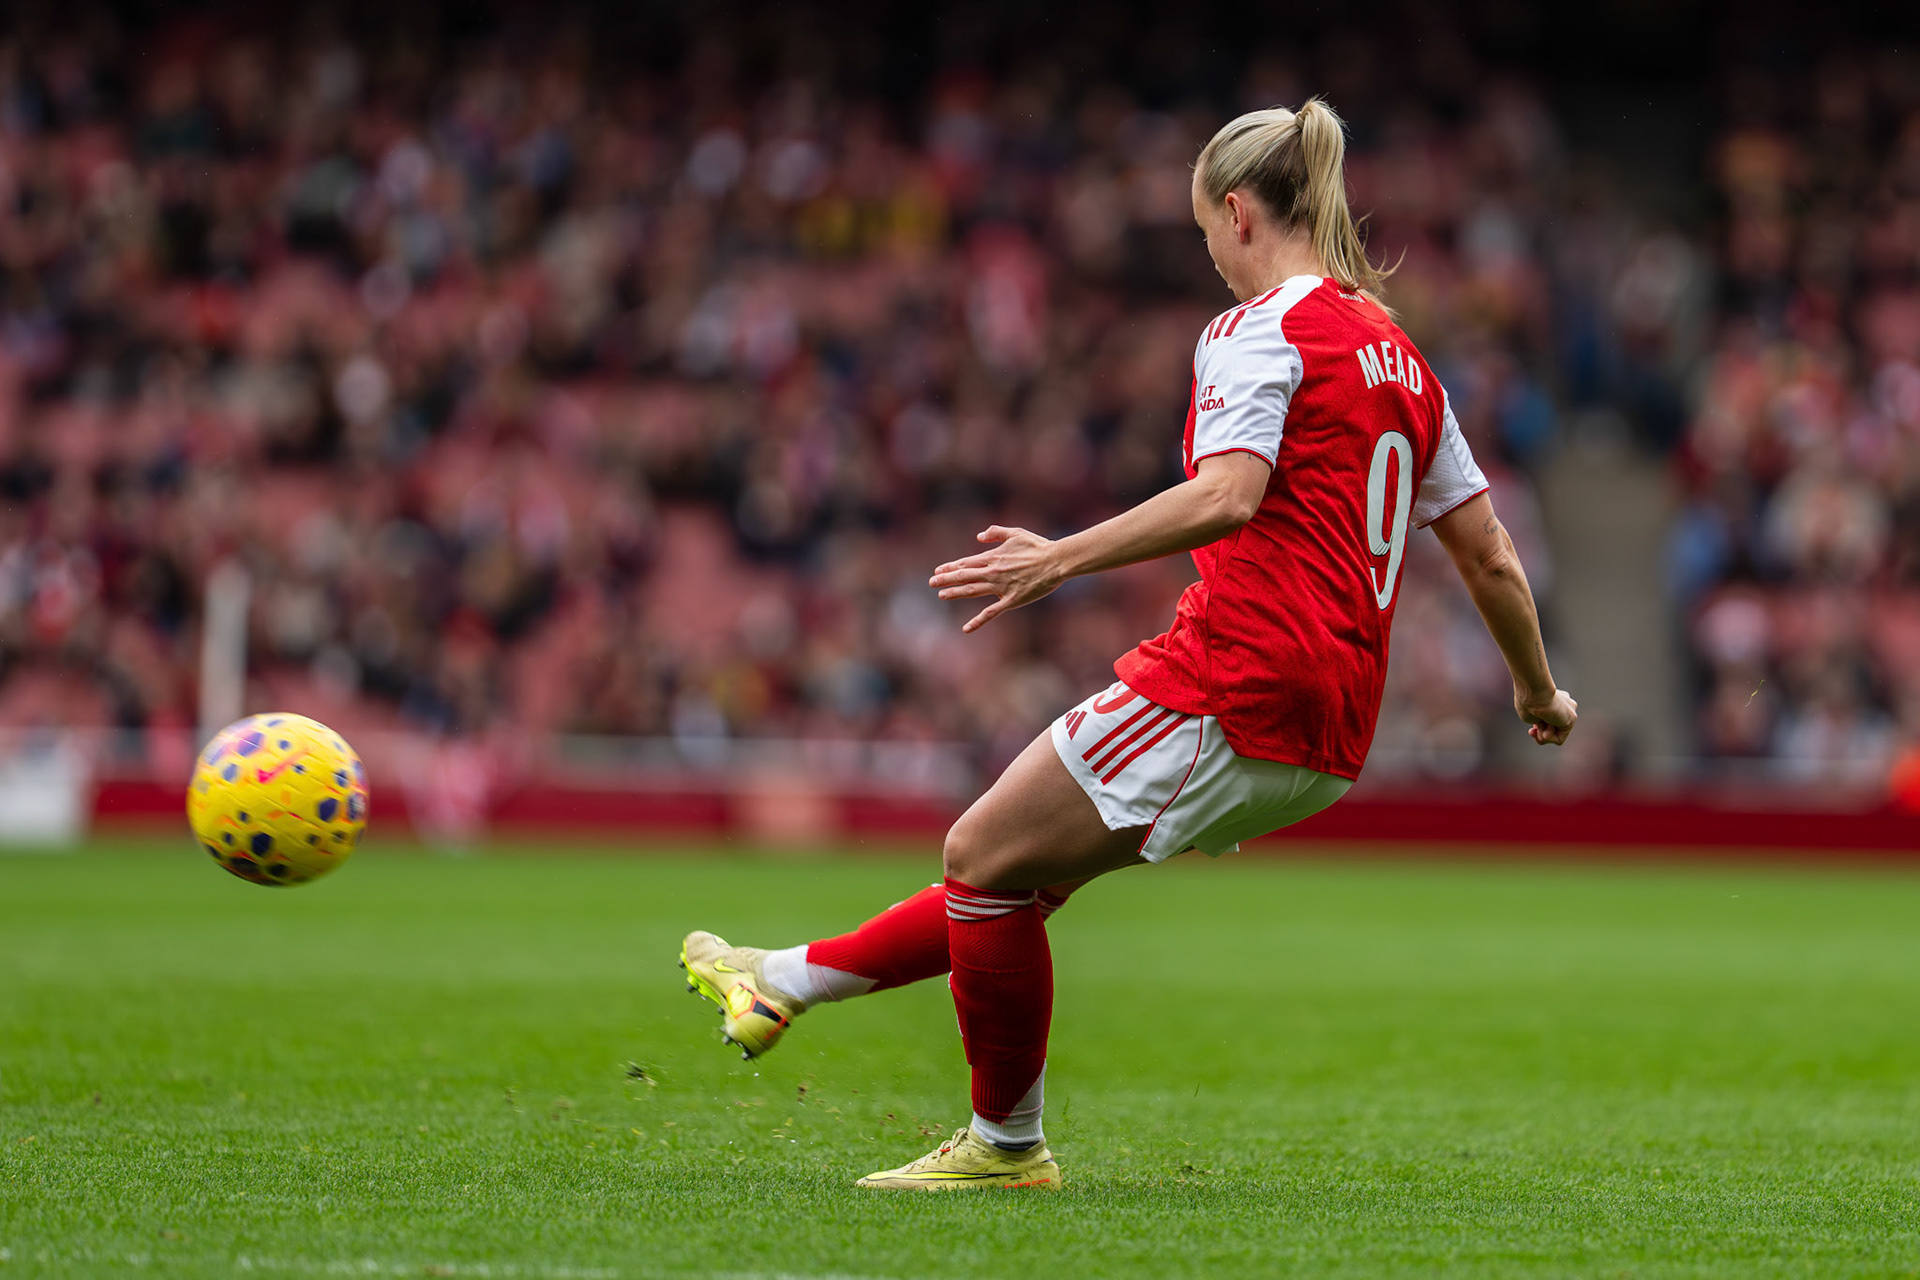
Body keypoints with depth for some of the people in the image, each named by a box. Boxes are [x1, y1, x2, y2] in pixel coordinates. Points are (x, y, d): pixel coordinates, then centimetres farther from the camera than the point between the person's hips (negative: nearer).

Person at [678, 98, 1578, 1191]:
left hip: (1236, 683, -9)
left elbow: (1227, 495, -25)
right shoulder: (1397, 354, 19)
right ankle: (793, 982, 26)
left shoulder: (1258, 330, -7)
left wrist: (1063, 558, -26)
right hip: (1326, 739, 9)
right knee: (1020, 870, 17)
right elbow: (1490, 555, 21)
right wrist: (1539, 694, 33)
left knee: (984, 855, 1)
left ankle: (1007, 1143, 9)